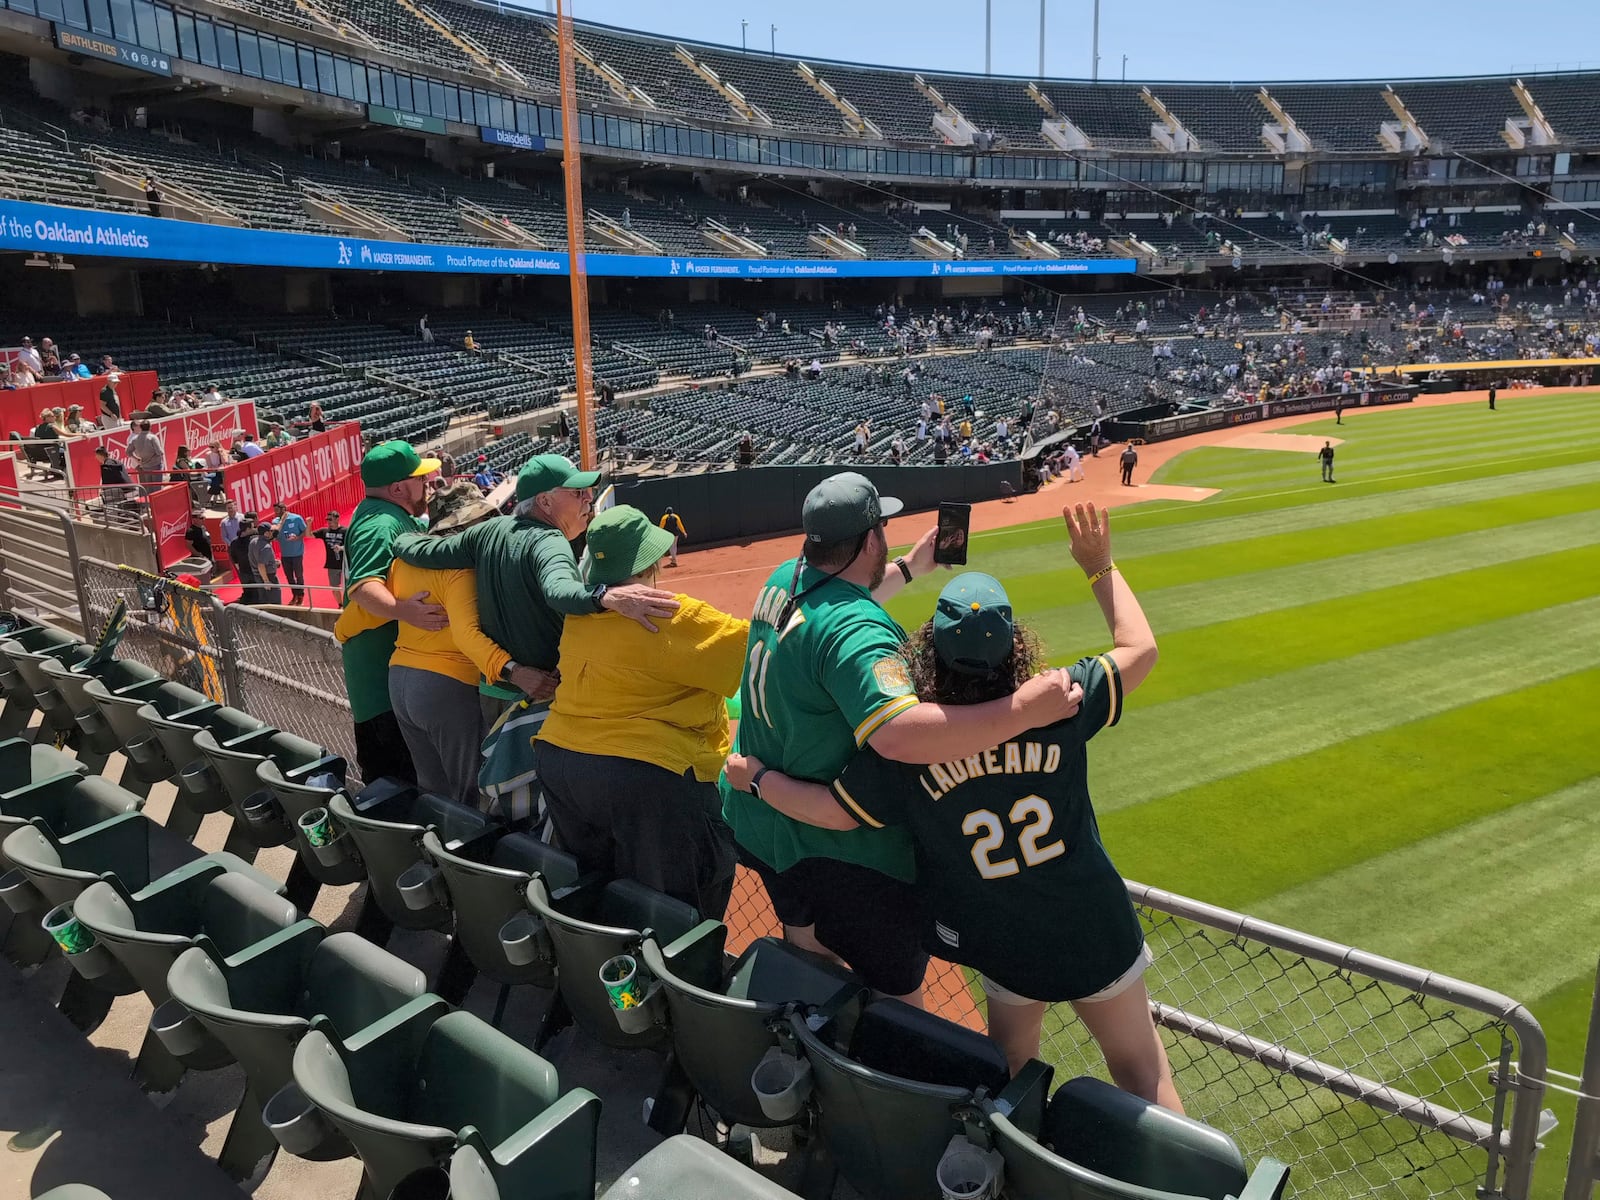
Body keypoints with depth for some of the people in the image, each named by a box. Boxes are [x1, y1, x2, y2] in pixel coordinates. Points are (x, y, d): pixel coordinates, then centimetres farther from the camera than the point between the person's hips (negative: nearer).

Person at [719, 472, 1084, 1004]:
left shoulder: (784, 581, -3)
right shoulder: (857, 629, -30)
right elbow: (900, 734, -46)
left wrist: (912, 565, 21)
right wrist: (1022, 710, -44)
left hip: (760, 819, 9)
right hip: (842, 853, -9)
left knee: (809, 964, 30)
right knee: (897, 999, 11)